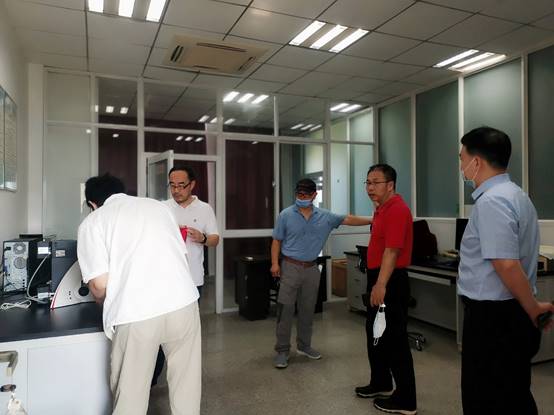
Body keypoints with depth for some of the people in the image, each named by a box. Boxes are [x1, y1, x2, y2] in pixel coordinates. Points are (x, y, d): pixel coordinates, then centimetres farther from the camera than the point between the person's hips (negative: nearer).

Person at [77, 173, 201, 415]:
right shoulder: (157, 206, 18)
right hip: (183, 302, 4)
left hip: (136, 314, -3)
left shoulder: (92, 222, 6)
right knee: (185, 385, 18)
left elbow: (100, 285, -2)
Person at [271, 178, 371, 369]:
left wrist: (371, 220, -4)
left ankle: (304, 345, 29)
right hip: (290, 267, -3)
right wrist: (275, 263, -9)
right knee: (285, 309, -2)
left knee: (308, 310, 13)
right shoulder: (286, 215, -5)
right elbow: (277, 241, -1)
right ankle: (282, 350, 8)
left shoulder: (324, 216, 2)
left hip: (311, 268, 4)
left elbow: (348, 219, 3)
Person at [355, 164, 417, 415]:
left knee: (394, 339, -1)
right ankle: (381, 383, 36)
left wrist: (381, 285, -28)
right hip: (379, 277, 11)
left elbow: (392, 251, -25)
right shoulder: (382, 209, 14)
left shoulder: (397, 209, -18)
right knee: (375, 333, 20)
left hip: (391, 281, -10)